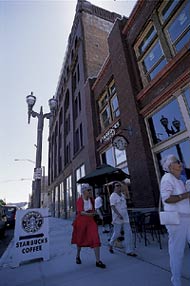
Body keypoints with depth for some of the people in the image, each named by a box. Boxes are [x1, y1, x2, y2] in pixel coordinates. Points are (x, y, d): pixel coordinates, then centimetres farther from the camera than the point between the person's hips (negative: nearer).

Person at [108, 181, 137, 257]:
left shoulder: (123, 195, 11)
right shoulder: (113, 196, -12)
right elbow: (112, 206, -19)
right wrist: (119, 214, -27)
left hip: (125, 217, 7)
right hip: (117, 218, -7)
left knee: (128, 233, 4)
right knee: (117, 233, 5)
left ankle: (129, 251, 14)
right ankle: (111, 245, 32)